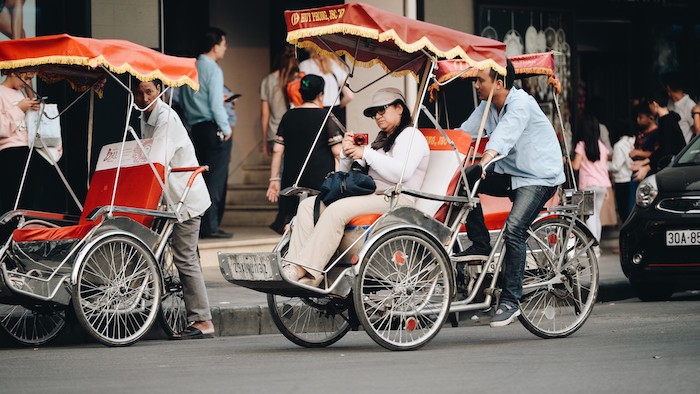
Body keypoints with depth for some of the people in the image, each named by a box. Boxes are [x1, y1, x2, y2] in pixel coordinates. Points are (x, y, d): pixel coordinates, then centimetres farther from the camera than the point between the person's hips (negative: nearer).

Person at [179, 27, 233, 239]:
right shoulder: (212, 69, -12)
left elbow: (180, 99, 13)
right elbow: (216, 103, -16)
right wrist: (226, 129, -9)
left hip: (196, 128, 8)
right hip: (214, 129, -8)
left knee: (201, 177, 12)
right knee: (216, 178, -5)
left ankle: (197, 225, 14)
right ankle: (210, 226, -8)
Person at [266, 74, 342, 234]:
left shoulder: (288, 117, 8)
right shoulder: (326, 117, -3)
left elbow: (278, 151, 7)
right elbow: (338, 153, -6)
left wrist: (274, 179, 12)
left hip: (292, 179, 4)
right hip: (320, 179, -4)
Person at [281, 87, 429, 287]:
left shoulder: (411, 136, 3)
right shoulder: (380, 140, 31)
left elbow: (401, 172, -18)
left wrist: (367, 154, -11)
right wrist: (348, 154, 7)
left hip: (396, 199, -9)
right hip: (370, 196, 9)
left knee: (337, 210, -32)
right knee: (308, 205, -8)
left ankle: (305, 269, -38)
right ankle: (293, 266, -26)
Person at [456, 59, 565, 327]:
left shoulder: (521, 104, -21)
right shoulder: (487, 107, 4)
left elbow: (504, 136, -38)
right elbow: (462, 134, -2)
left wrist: (484, 163, -53)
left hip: (539, 177, -8)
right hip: (509, 174, 8)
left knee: (514, 230, -25)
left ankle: (511, 300, -19)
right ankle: (480, 244, -3)